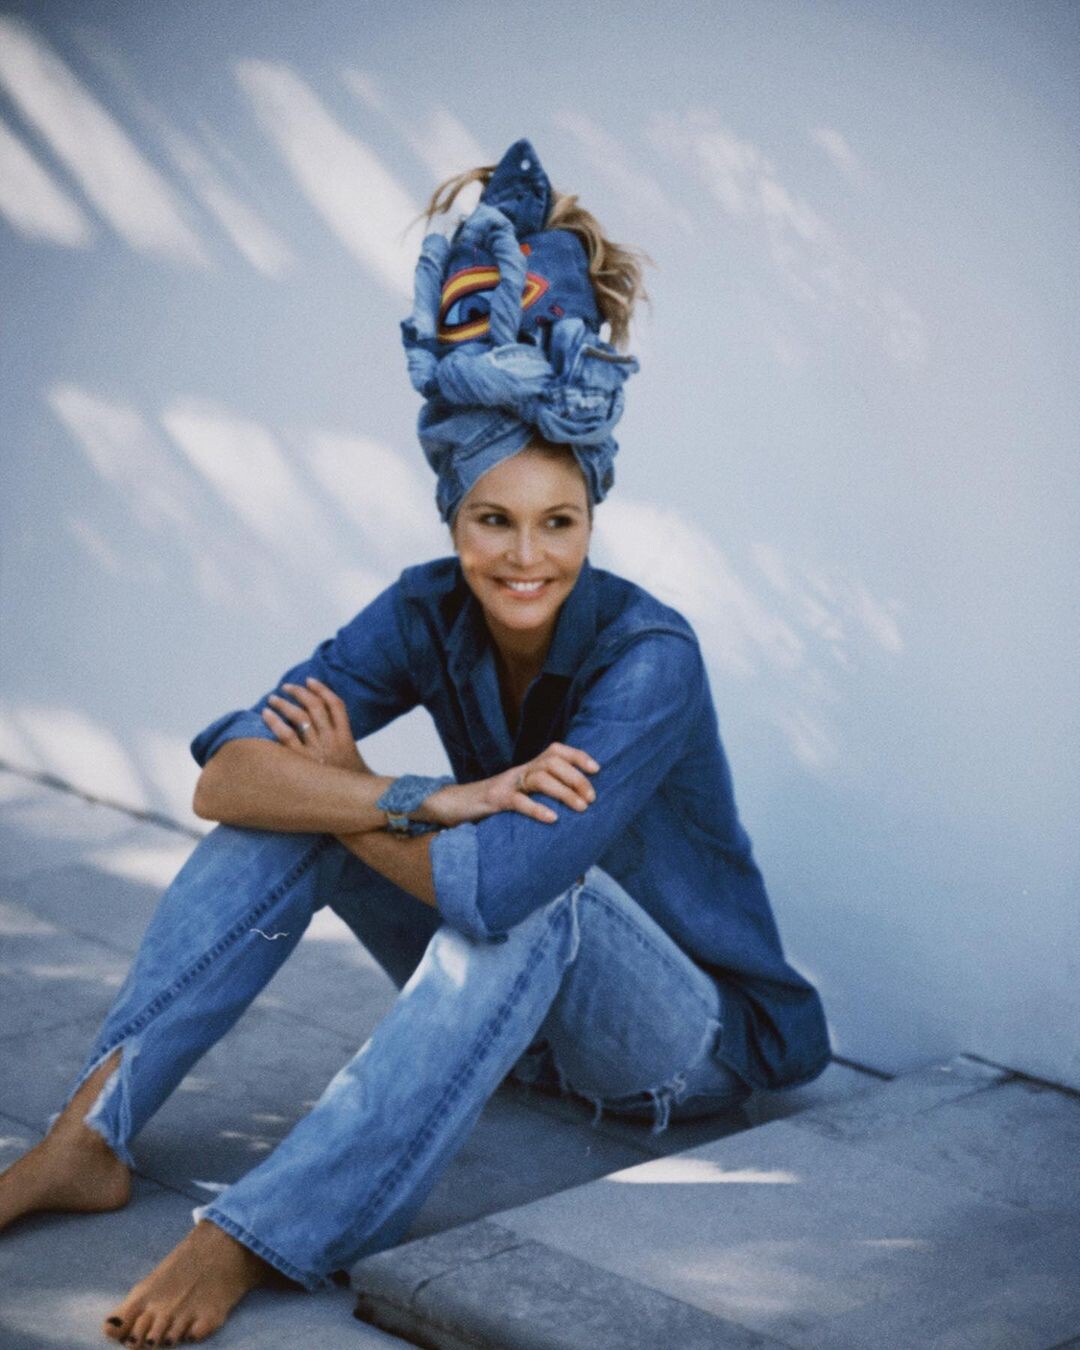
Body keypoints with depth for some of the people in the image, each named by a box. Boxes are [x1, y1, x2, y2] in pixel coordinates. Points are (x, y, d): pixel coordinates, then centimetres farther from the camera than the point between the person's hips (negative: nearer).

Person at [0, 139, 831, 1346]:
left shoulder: (647, 656, -26)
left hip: (698, 1035, -5)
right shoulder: (430, 615, -10)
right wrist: (431, 800, -33)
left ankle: (248, 1238, -39)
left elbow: (495, 883, -38)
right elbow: (221, 773, -21)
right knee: (283, 798, -13)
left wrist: (346, 793, -20)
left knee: (529, 888, -37)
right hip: (503, 998, 6)